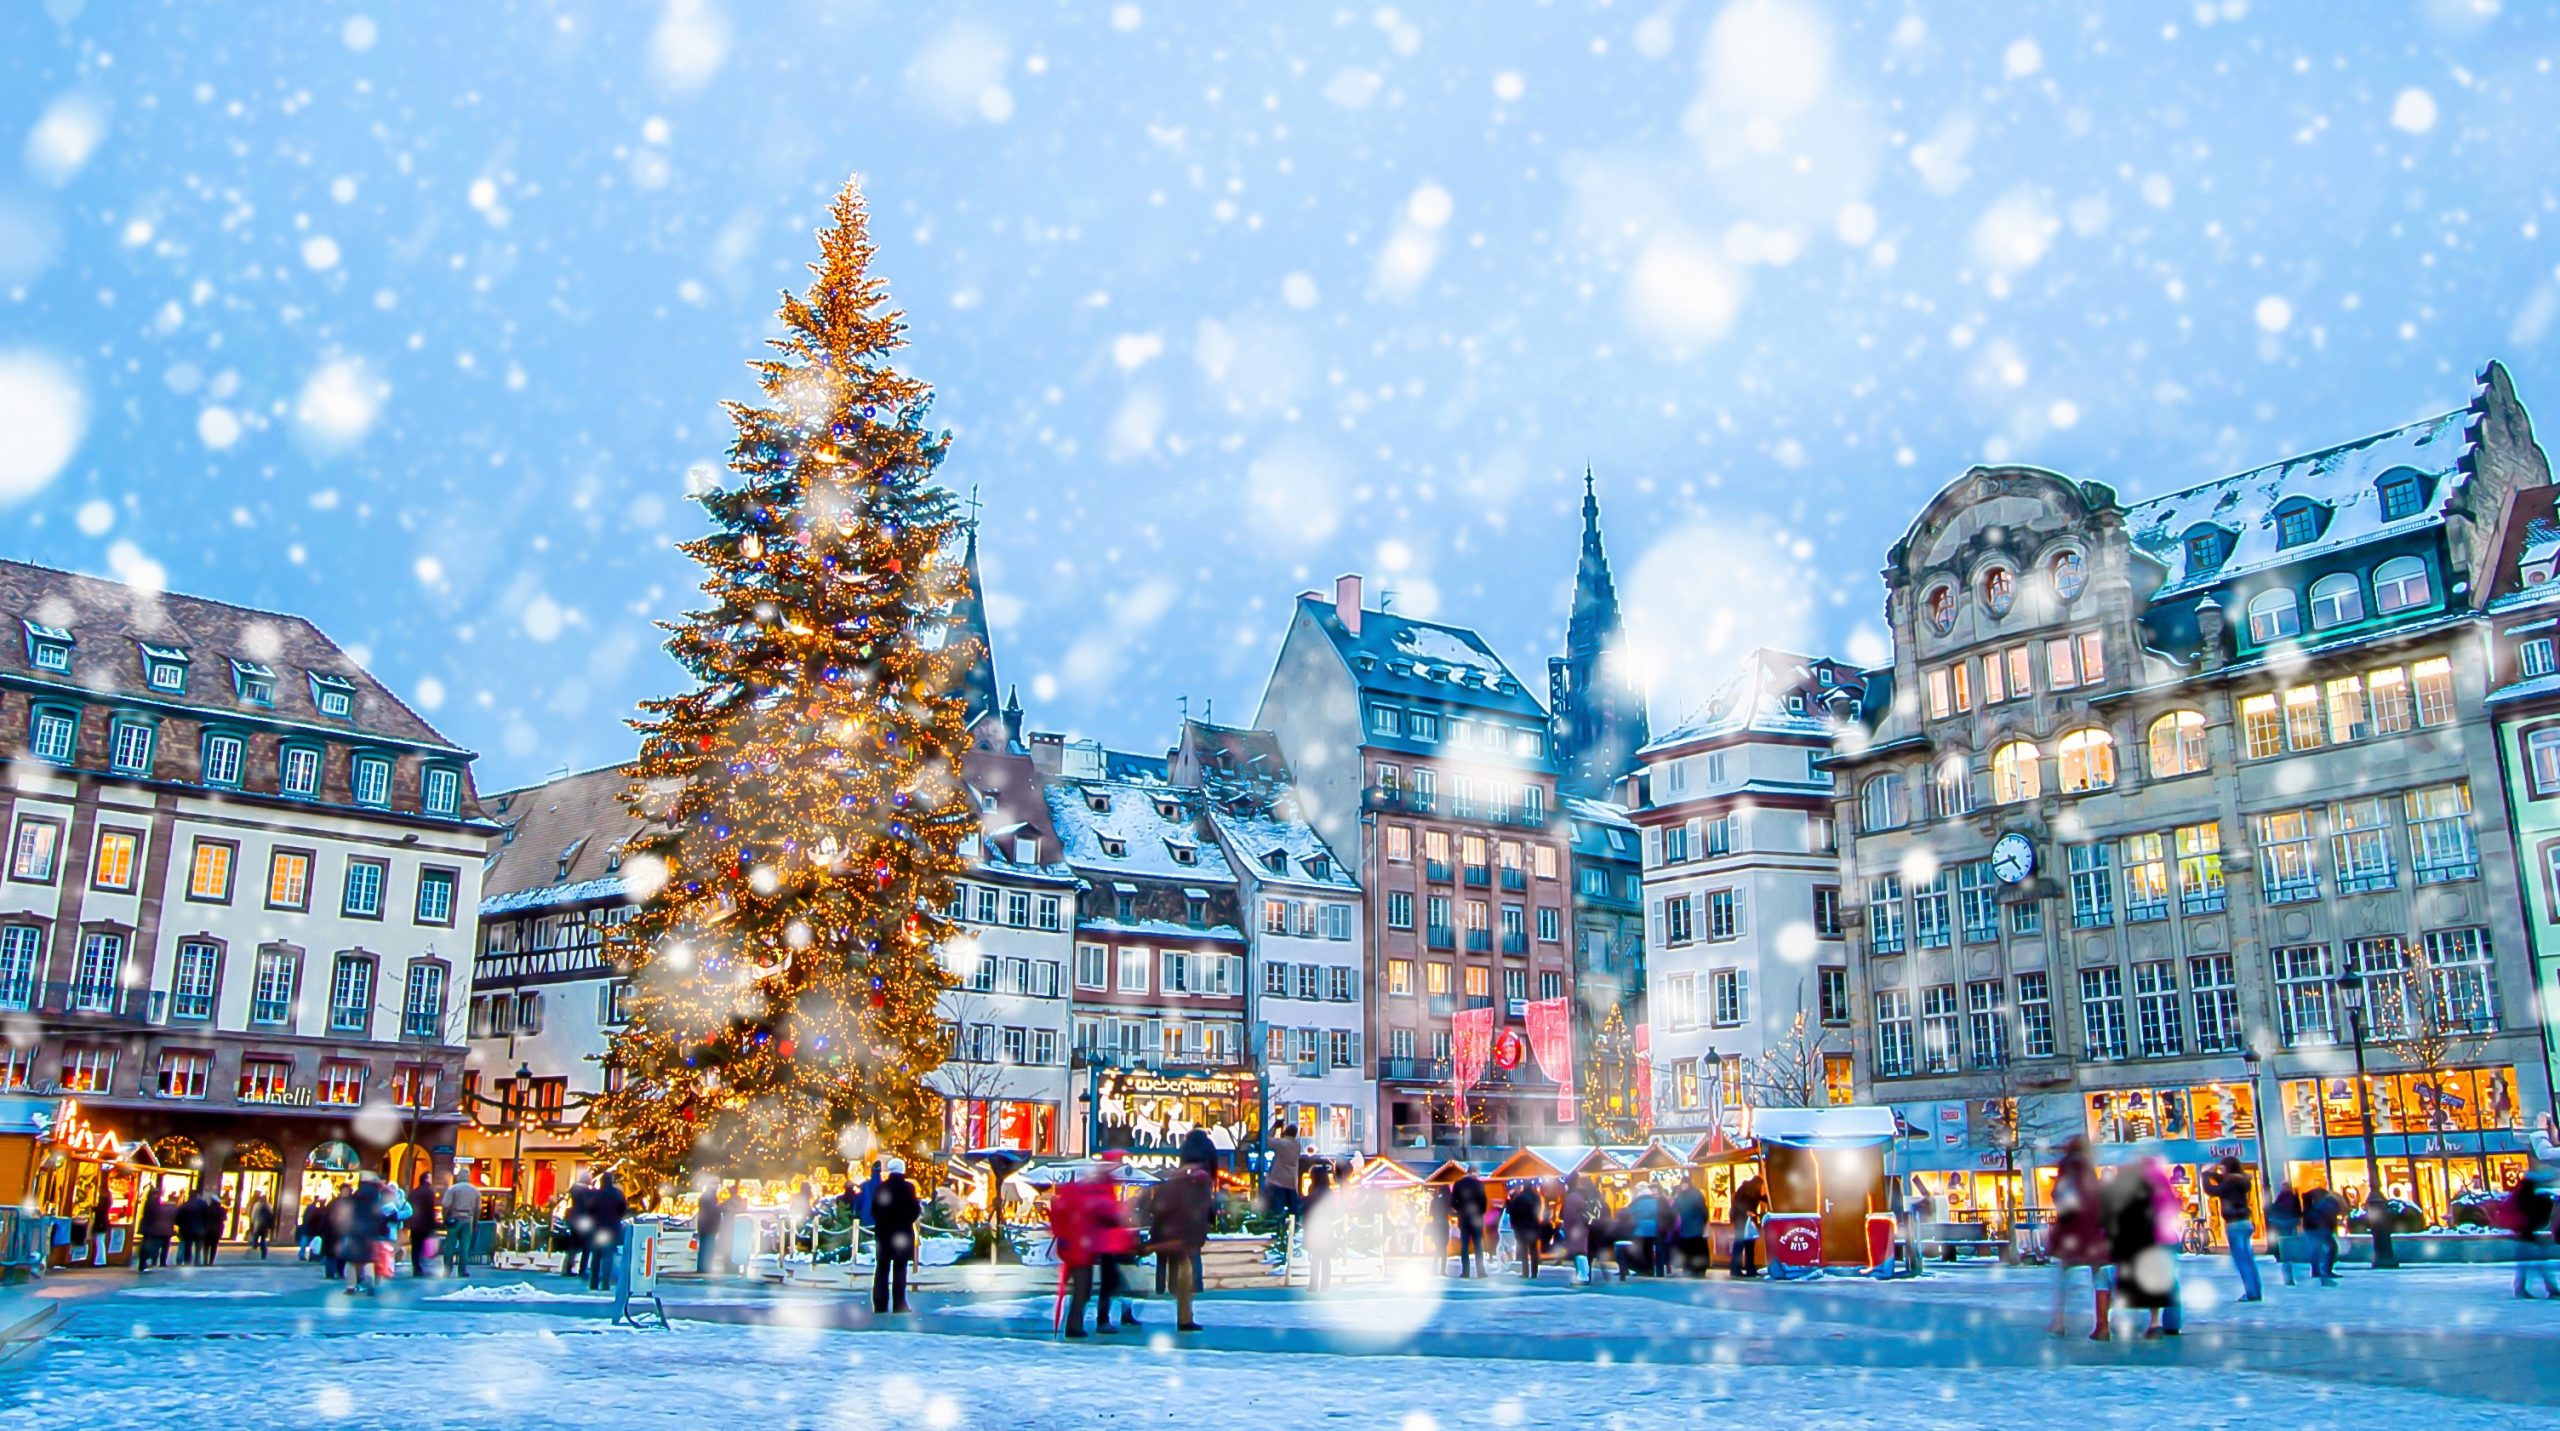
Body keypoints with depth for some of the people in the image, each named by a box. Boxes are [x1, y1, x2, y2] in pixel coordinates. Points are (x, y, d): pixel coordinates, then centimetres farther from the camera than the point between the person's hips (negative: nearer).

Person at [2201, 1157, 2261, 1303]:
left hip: (2235, 1224, -9)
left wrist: (2206, 1174, -1)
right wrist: (2213, 1173, 16)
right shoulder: (2240, 1180, 11)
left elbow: (2211, 1191, -11)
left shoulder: (2230, 1182, -14)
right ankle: (2256, 1292, 12)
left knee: (2241, 1260, -5)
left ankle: (2251, 1293, -7)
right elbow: (2223, 1183, 28)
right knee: (2248, 1259, 10)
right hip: (2245, 1222, 9)